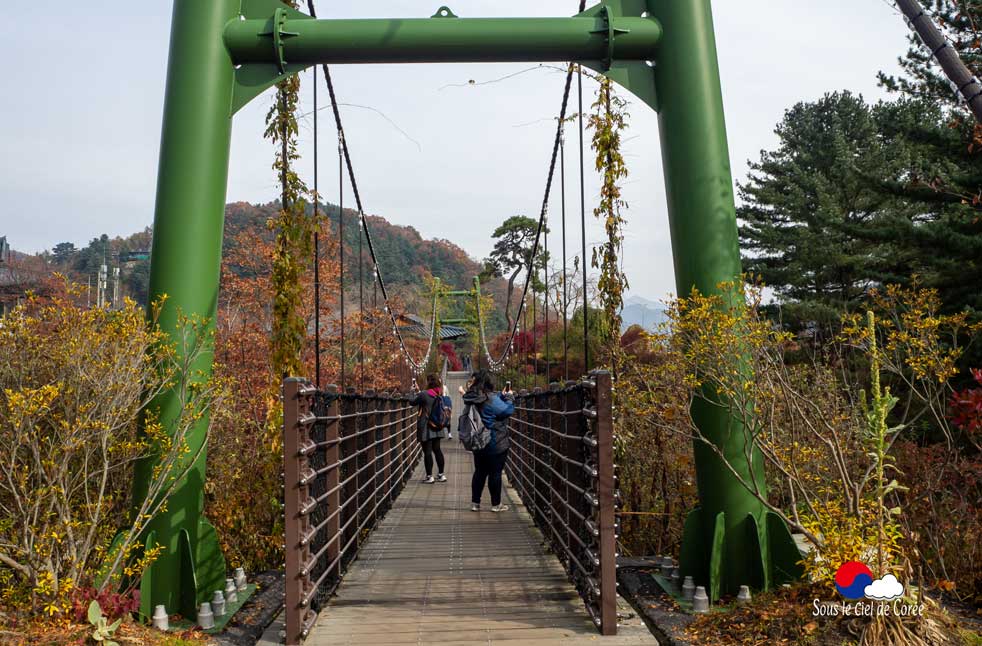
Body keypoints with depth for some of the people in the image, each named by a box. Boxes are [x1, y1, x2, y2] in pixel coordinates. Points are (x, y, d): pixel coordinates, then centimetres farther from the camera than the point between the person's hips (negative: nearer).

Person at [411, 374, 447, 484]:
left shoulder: (424, 394, -16)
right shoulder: (439, 395, 5)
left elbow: (413, 402, -6)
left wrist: (417, 393, 12)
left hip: (426, 427, -6)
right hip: (437, 427, 7)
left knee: (427, 451, -1)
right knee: (437, 450, 13)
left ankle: (429, 476, 2)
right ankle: (441, 475, 17)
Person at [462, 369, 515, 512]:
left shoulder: (473, 398, 3)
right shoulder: (491, 399, -22)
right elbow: (509, 410, -16)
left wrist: (502, 396, 11)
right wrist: (509, 397, -1)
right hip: (495, 444, -7)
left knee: (480, 472, 14)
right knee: (495, 473, 3)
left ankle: (475, 503, 18)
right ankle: (496, 504, 12)